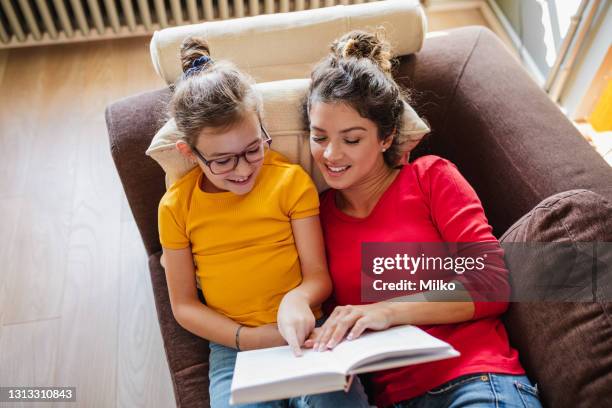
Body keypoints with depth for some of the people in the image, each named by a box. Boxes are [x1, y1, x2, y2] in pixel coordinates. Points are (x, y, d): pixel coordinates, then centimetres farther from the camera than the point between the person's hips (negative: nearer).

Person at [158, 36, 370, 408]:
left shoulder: (291, 180, -3)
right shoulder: (176, 206, 0)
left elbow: (318, 276, -2)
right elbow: (183, 305, 5)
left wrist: (297, 299, -25)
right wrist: (247, 337, -8)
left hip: (303, 334, 0)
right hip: (235, 348, 1)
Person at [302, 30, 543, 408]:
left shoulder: (431, 177, 5)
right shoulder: (318, 214, 11)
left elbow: (492, 284, -4)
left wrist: (390, 310, -15)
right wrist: (318, 340, -7)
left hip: (475, 378, -1)